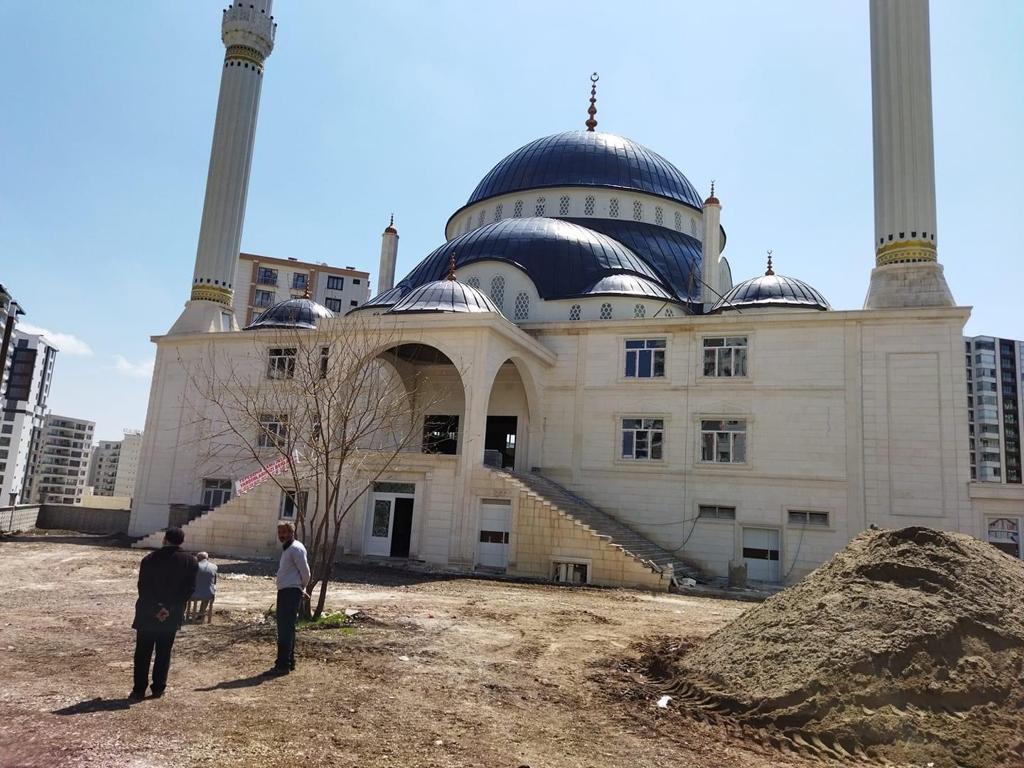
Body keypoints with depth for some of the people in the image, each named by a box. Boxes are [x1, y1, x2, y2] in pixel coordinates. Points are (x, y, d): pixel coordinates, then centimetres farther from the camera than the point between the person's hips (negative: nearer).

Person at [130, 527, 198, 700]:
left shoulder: (149, 559, -4)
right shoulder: (191, 562, -4)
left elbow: (143, 588, -9)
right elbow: (189, 589, -9)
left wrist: (156, 609, -10)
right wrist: (170, 609, -10)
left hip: (147, 615, -1)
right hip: (172, 616, 1)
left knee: (143, 653, 9)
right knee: (164, 652, 11)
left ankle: (139, 690, 10)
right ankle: (158, 689, 13)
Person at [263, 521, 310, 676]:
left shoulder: (296, 548, -13)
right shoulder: (286, 548, 18)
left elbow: (305, 571, -16)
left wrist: (302, 587, -2)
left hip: (291, 592, -10)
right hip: (284, 592, 10)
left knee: (285, 629, -10)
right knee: (285, 628, 15)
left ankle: (283, 665, -8)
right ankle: (289, 662, 23)